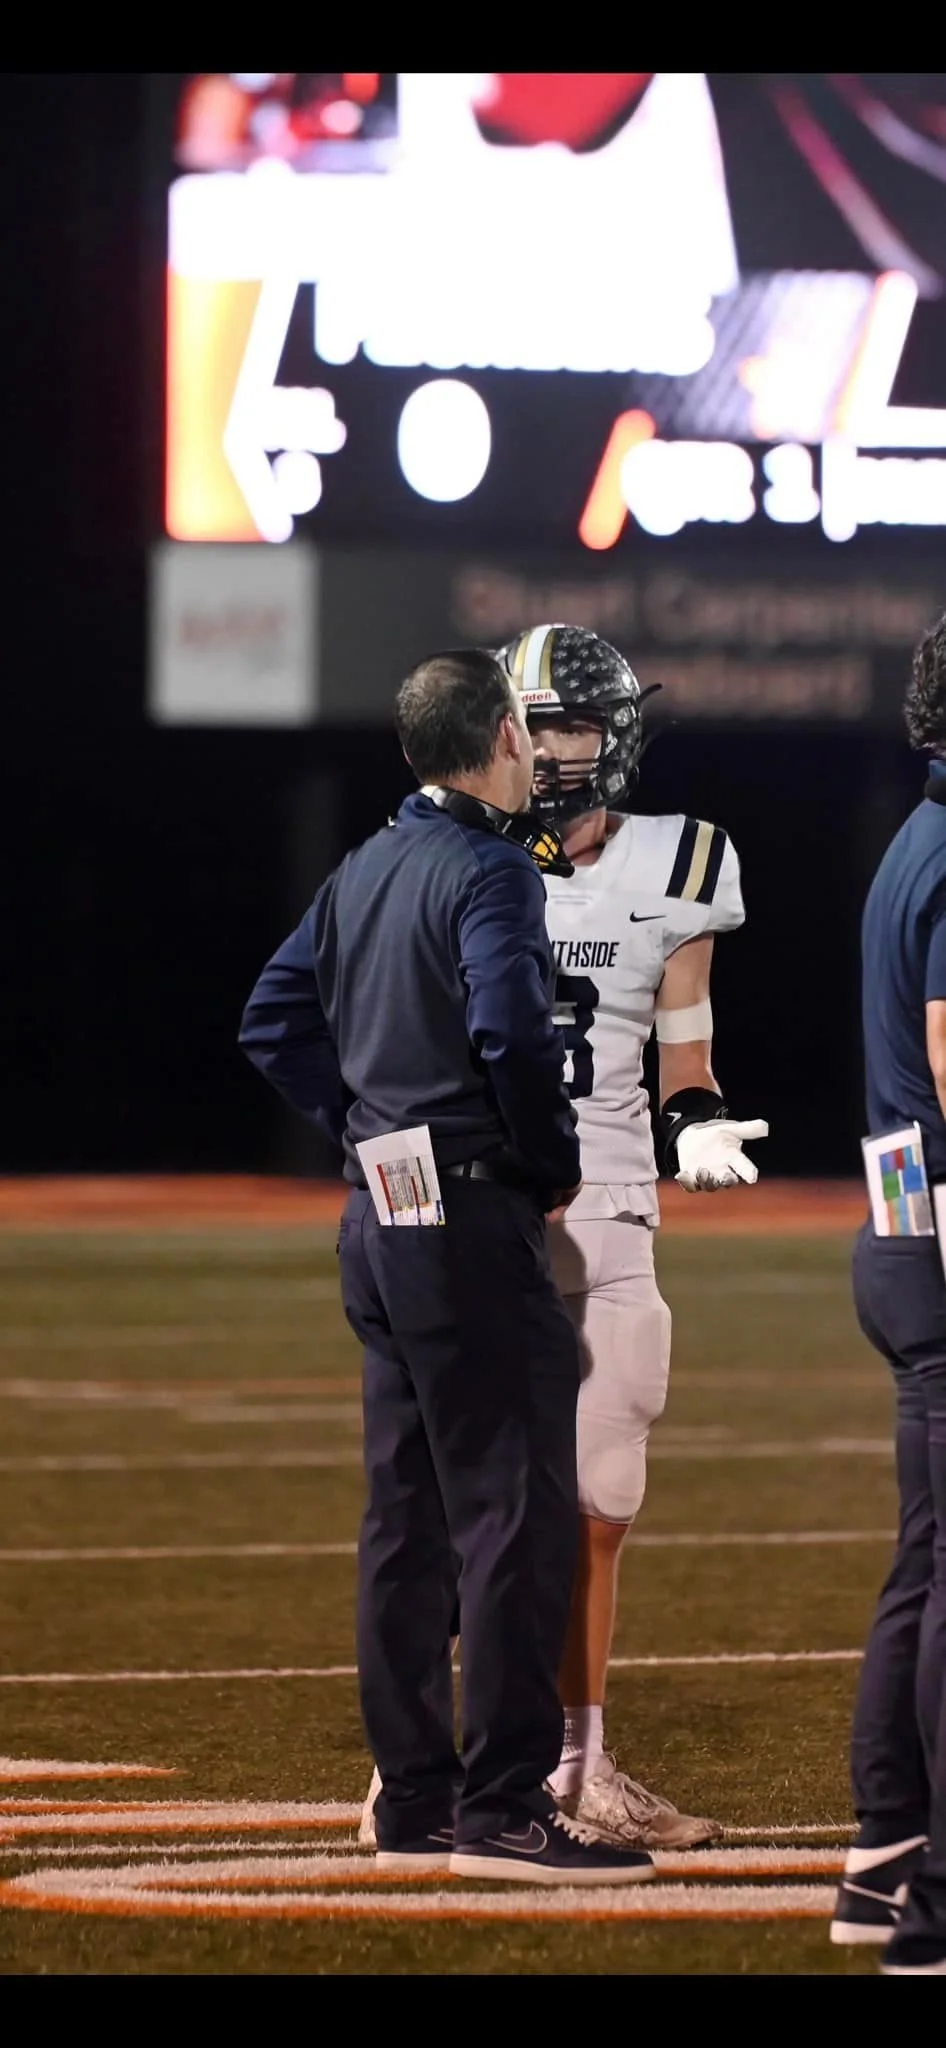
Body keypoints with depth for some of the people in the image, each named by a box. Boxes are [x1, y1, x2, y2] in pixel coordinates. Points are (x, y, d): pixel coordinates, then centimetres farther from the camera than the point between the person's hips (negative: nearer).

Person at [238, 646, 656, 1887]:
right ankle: (502, 1807, -10)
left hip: (379, 1219, 9)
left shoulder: (367, 869, 13)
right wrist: (556, 1164, -12)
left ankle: (416, 1804, 16)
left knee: (408, 1517, 12)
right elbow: (511, 1030, -26)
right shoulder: (491, 869, -13)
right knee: (518, 1510, -7)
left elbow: (275, 1020, 19)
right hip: (472, 1220, -9)